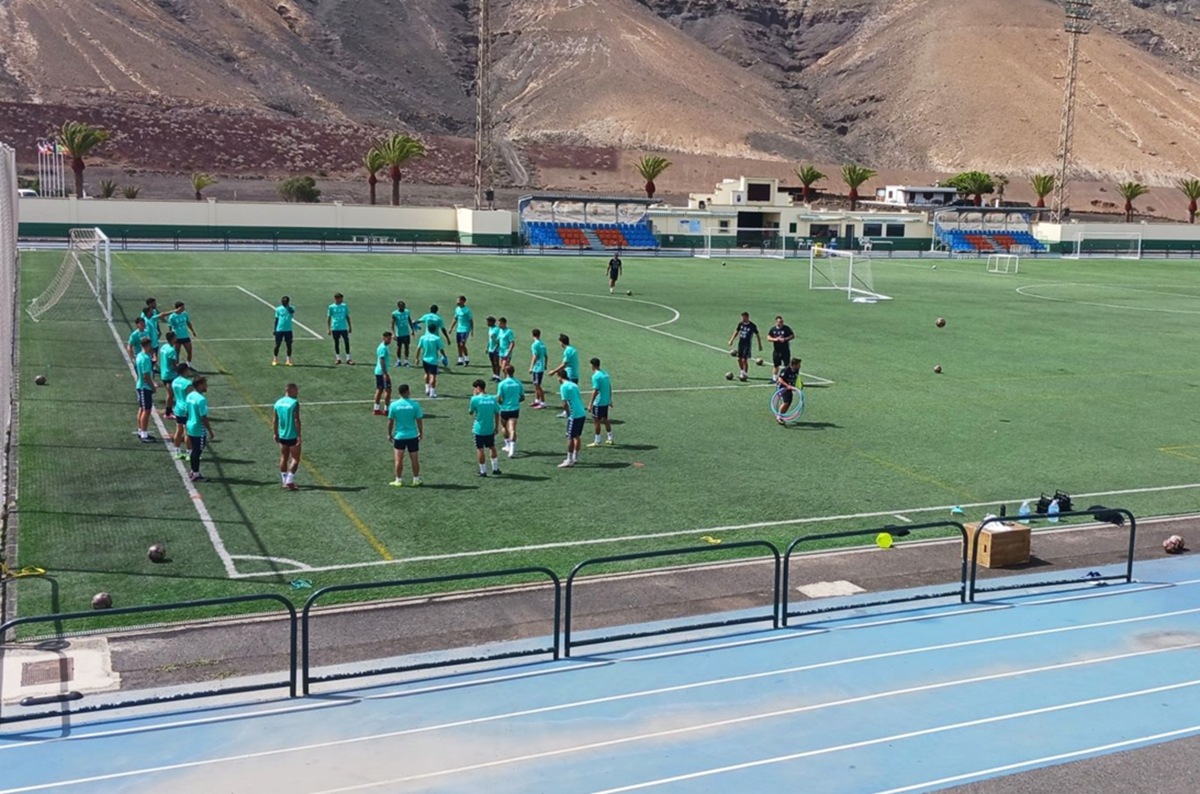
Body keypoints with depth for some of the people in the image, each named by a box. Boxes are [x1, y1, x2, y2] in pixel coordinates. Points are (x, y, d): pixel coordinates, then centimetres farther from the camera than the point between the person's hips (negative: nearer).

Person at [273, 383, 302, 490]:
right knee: (295, 459, 2)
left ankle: (285, 481, 21)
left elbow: (275, 420, 9)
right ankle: (289, 482, -4)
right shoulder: (294, 403, -14)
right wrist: (299, 435, -14)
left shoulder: (278, 402, 6)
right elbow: (296, 420, -18)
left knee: (284, 458, 15)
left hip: (282, 436, 7)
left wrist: (275, 433, 17)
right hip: (293, 436, -7)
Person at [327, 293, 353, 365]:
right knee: (336, 343, 7)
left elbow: (347, 317, 12)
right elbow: (328, 318, 1)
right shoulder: (331, 307, -3)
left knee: (347, 342, -5)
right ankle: (338, 358, 18)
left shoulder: (344, 306, 3)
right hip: (335, 328, -1)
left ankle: (348, 358, 1)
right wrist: (328, 329, -3)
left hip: (344, 328, 1)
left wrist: (350, 326, 13)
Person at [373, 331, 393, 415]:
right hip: (382, 372, -10)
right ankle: (386, 410, -1)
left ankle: (376, 409, 15)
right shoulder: (383, 348, -17)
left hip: (378, 371, 10)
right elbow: (382, 361, -22)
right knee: (388, 390, -5)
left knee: (379, 390, 12)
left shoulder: (383, 346, 15)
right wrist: (386, 374, -25)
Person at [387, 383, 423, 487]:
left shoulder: (393, 405, -9)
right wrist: (421, 433, 9)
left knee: (399, 459, 8)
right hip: (412, 436, 0)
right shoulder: (415, 404, -10)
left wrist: (389, 434, 10)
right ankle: (416, 480, 18)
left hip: (399, 436, 0)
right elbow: (419, 420, -5)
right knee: (414, 459, 11)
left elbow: (390, 421, -3)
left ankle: (398, 480, 14)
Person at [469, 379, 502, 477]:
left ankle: (483, 471, 10)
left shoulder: (475, 399, -14)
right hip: (490, 429, 4)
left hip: (479, 429, -4)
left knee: (480, 449, 6)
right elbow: (497, 413, 4)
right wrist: (496, 427, 13)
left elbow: (471, 412, -2)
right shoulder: (492, 399, -1)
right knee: (492, 448, 19)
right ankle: (495, 469, 24)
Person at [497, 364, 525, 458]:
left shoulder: (502, 384, -12)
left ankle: (508, 445, 31)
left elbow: (499, 399, -13)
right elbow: (522, 398, 6)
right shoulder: (518, 383, 0)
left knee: (504, 427, 22)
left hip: (505, 409, -2)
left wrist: (502, 403, 8)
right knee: (512, 429, -3)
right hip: (515, 409, 2)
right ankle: (512, 448, -18)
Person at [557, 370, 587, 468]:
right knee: (577, 436, 16)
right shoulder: (573, 385, 15)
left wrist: (567, 413, -2)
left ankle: (569, 461, 3)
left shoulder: (563, 387, -10)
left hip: (574, 415, -8)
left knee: (570, 438, -1)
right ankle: (575, 458, 25)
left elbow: (565, 403, -15)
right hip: (582, 413, 8)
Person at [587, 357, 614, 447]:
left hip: (598, 403, -8)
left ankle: (597, 441, 5)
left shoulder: (596, 376, -17)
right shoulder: (605, 374, 8)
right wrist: (610, 400, 22)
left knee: (596, 421, 1)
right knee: (605, 419, 19)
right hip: (606, 402, 8)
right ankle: (610, 439, 25)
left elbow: (595, 391, -20)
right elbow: (610, 388, 13)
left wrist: (590, 404, -17)